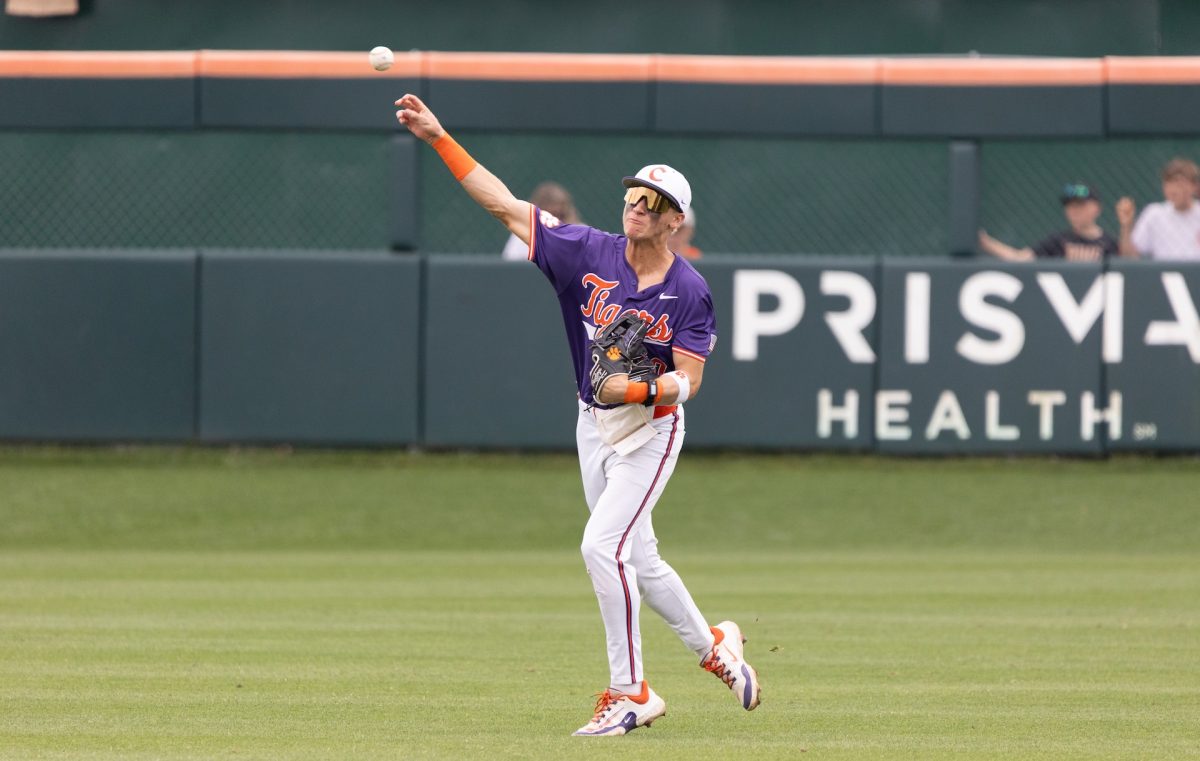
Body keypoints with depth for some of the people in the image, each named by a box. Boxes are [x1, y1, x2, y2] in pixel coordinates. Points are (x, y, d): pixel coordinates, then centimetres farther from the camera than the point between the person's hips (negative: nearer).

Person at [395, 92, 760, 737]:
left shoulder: (688, 291, -12)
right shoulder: (590, 254, -3)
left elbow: (687, 381, -15)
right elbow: (504, 204, -4)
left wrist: (641, 390, -35)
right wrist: (439, 139, -9)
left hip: (651, 428, -5)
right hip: (594, 425, 5)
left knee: (602, 545, -19)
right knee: (636, 561, 13)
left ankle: (630, 693, -12)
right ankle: (712, 645, 35)